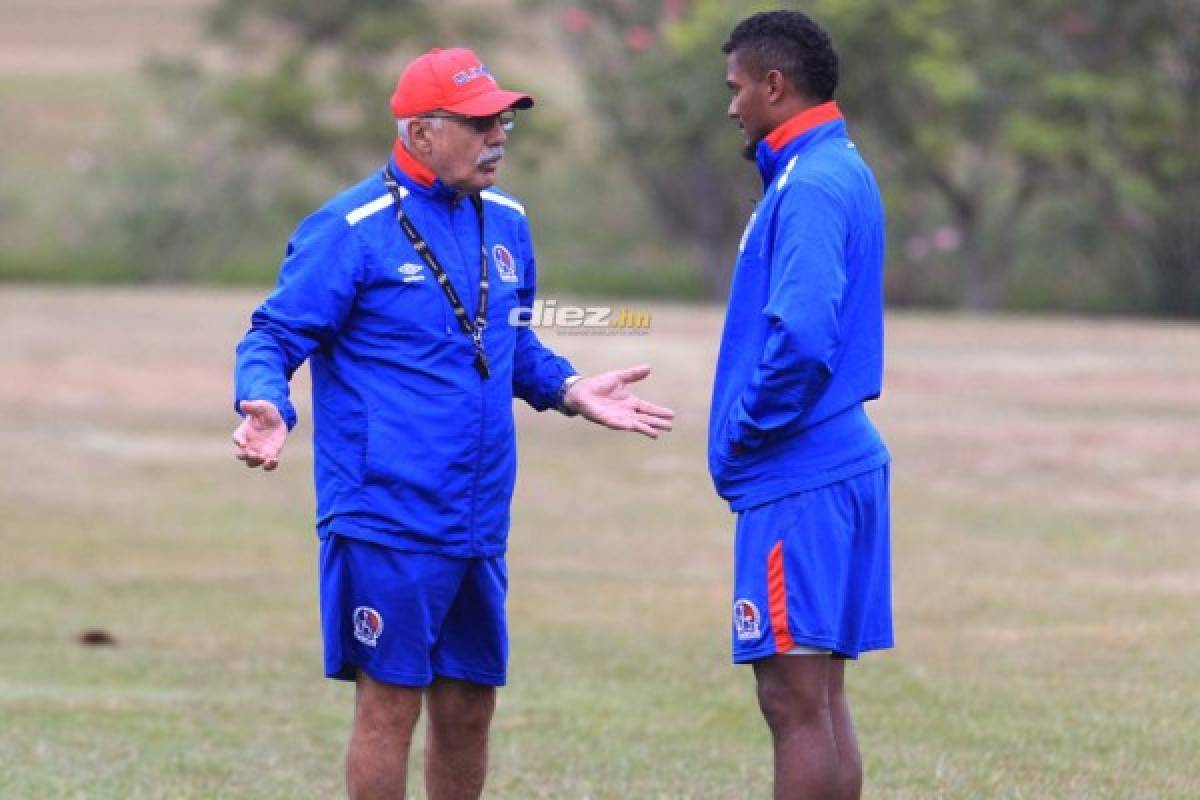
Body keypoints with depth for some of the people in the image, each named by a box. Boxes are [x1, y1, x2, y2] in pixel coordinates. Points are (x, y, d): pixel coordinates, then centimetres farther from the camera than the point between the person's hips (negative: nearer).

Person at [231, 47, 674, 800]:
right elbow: (273, 336, -8)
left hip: (478, 526, 7)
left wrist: (569, 389, 11)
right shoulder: (351, 229, -9)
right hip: (386, 521, -7)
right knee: (390, 703, -4)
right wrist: (268, 408, -27)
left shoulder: (506, 222, 11)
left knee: (469, 707, 12)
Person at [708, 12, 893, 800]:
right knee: (819, 698, 13)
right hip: (839, 462, 10)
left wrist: (744, 434, -12)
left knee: (796, 701, -7)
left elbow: (801, 339, -26)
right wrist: (744, 437, 13)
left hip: (797, 477, -10)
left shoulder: (810, 188, -16)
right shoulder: (844, 171, 16)